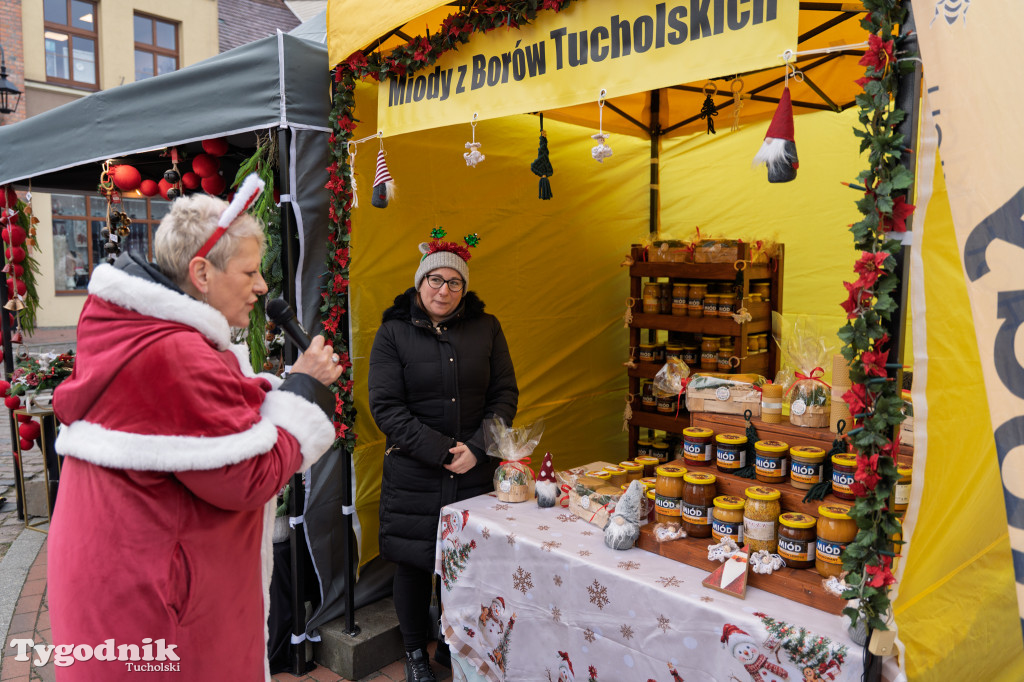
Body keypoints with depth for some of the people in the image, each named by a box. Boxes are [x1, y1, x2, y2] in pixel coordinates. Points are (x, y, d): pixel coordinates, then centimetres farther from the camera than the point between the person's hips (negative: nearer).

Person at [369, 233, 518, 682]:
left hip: (476, 471, 2)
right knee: (412, 561, 10)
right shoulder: (393, 333, -3)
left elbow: (505, 394, 3)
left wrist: (477, 448, -11)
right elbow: (385, 406, -9)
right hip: (413, 473, -1)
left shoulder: (486, 328, 4)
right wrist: (440, 451, -16)